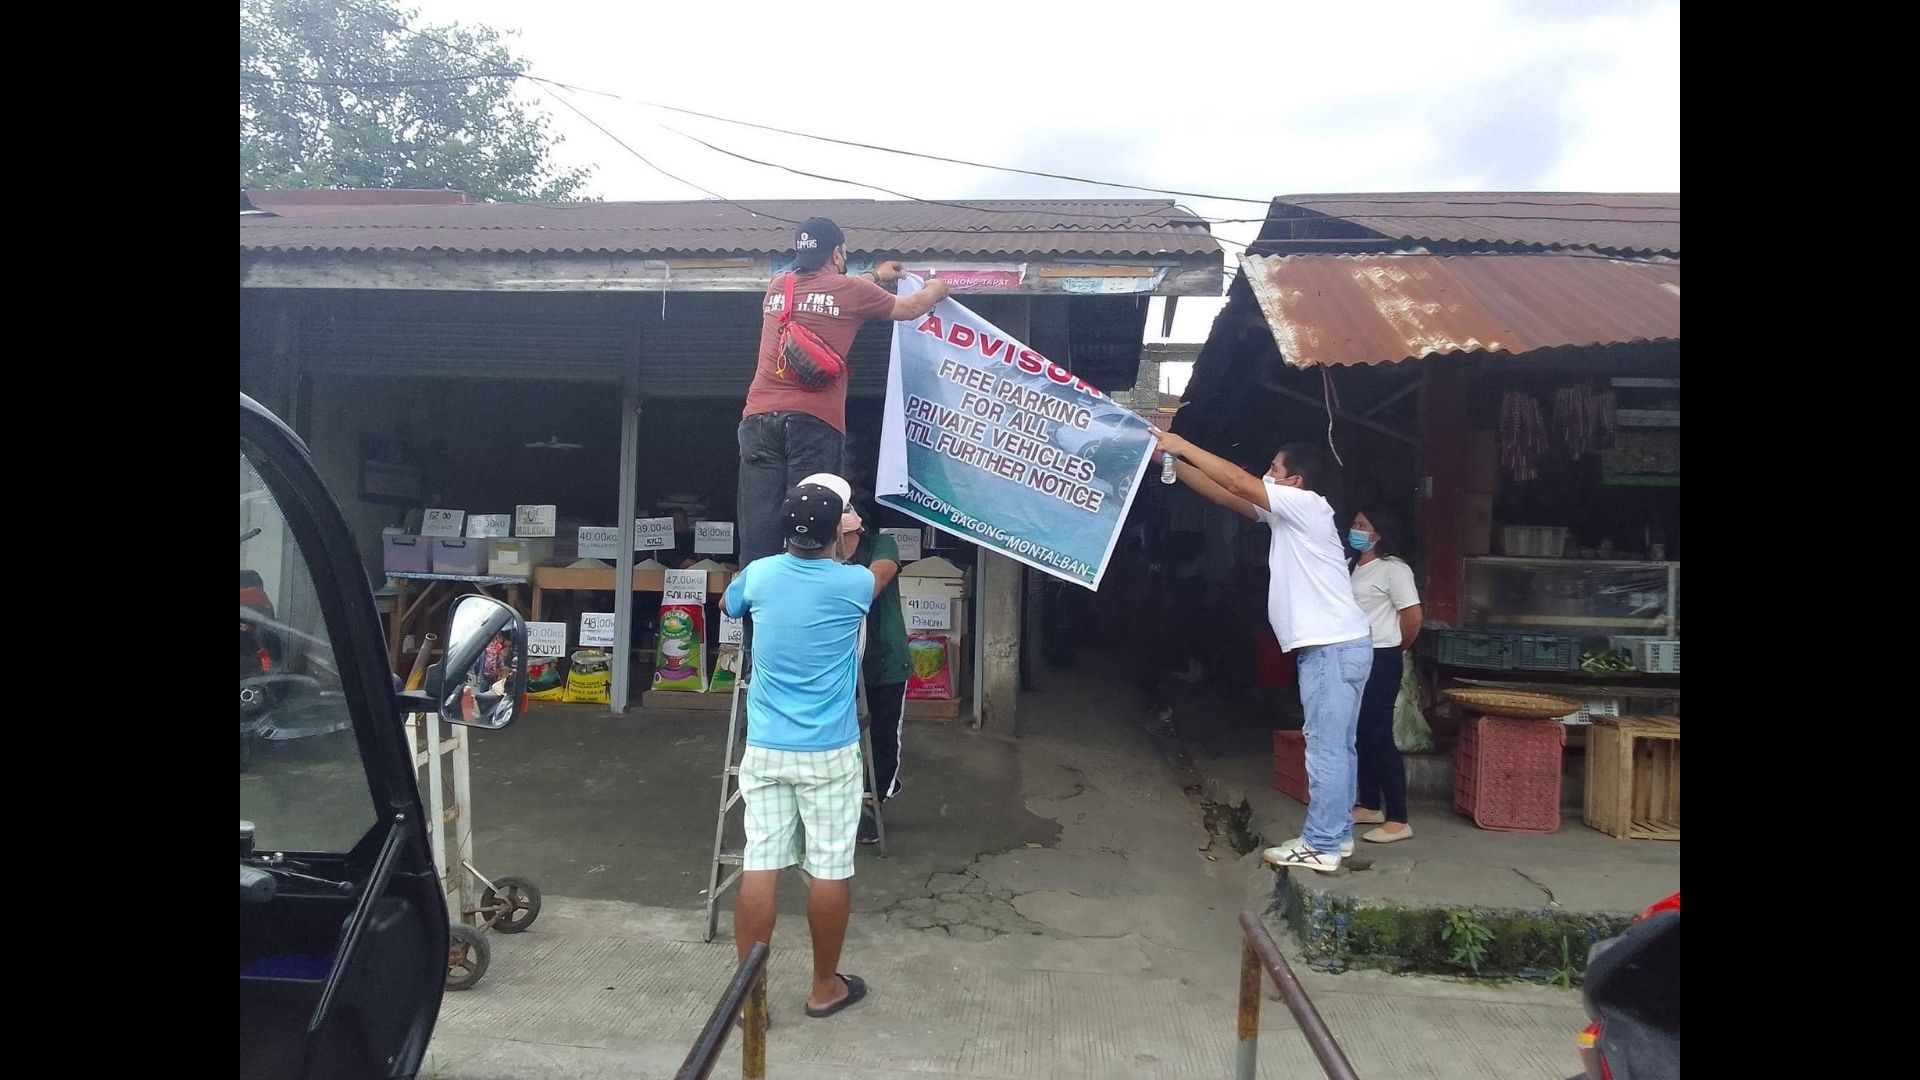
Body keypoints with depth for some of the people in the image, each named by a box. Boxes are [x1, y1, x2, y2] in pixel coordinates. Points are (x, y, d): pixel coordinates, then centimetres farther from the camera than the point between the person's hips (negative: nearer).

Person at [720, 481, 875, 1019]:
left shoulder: (760, 574, -2)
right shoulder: (853, 583, -9)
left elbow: (728, 605, 23)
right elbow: (883, 568, 18)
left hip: (764, 749, 3)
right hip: (829, 753, -3)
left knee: (759, 865, 6)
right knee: (830, 869, 8)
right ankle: (825, 988, 22)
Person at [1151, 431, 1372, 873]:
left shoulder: (1305, 505, -12)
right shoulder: (1284, 513, 15)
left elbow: (1236, 481, -19)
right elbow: (1223, 494, 14)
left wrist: (1183, 447, -12)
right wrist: (1169, 461, 8)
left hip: (1333, 648, -10)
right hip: (1336, 646, 10)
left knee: (1326, 749, -6)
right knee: (1337, 747, 14)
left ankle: (1320, 846, -1)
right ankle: (1336, 835, 23)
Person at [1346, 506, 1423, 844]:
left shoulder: (1393, 569, -12)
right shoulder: (1356, 568, 14)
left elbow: (1413, 616, -15)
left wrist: (1397, 649, -1)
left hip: (1380, 661, -9)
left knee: (1379, 737, -9)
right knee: (1361, 735, 13)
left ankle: (1398, 820, -4)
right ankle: (1369, 806, 24)